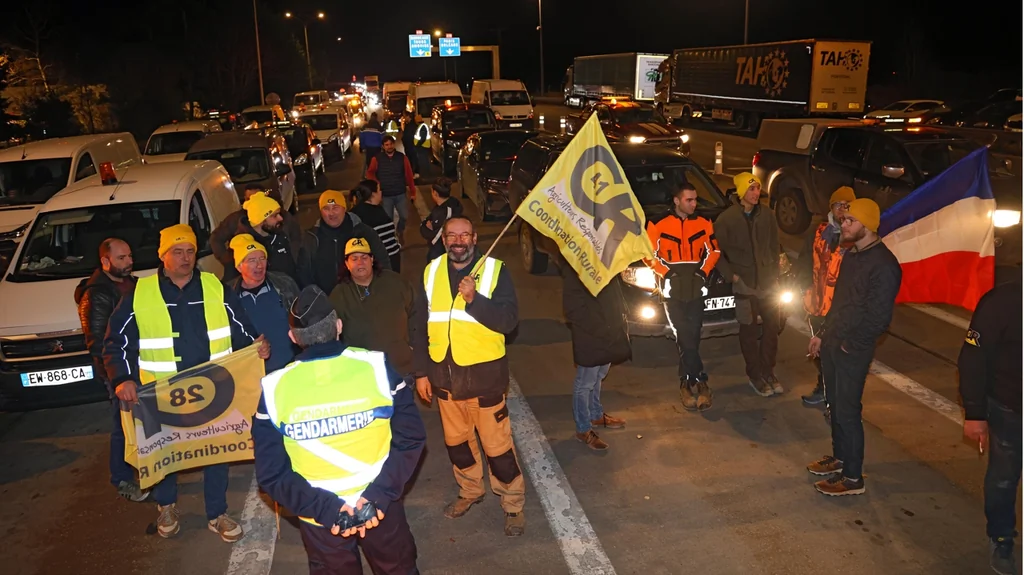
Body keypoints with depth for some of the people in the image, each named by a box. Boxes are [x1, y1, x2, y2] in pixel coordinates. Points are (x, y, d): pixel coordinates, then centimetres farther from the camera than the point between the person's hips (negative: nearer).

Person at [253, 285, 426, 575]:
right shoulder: (376, 367, -14)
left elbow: (271, 474, -11)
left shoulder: (273, 389, -12)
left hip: (319, 518, 1)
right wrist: (378, 496, -16)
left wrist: (325, 509, -15)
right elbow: (410, 438, -13)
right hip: (382, 507, 0)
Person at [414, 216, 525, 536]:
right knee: (456, 441, 18)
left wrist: (474, 299, -28)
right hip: (444, 374, 4)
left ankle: (513, 505, 21)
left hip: (484, 374, -4)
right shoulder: (431, 272, 3)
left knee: (497, 444, 1)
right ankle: (470, 491, 41)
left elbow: (509, 320, -15)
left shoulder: (495, 270, -7)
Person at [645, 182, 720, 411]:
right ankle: (699, 380, 11)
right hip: (673, 290, -2)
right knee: (685, 340, -2)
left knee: (691, 339, 2)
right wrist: (665, 273, -10)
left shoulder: (703, 224, 4)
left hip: (696, 289, 2)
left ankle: (687, 382, 13)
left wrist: (704, 271, -4)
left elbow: (714, 250, 11)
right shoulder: (658, 225, -5)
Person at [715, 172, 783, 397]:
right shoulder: (727, 218, -10)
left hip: (768, 281, 3)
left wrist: (774, 273, 5)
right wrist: (731, 274, -9)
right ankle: (754, 374, 19)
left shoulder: (767, 214, 1)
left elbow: (774, 246, 9)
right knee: (749, 330, 6)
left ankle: (768, 371, 24)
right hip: (744, 283, -3)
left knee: (772, 326, 8)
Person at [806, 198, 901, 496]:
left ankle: (852, 478, 11)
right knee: (835, 404, 18)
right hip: (831, 342, 8)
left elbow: (879, 317, -20)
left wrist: (850, 345, -13)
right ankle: (839, 457, 35)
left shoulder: (883, 264, -18)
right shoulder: (851, 255, 11)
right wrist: (823, 334, 16)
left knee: (847, 411, -1)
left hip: (853, 350, -8)